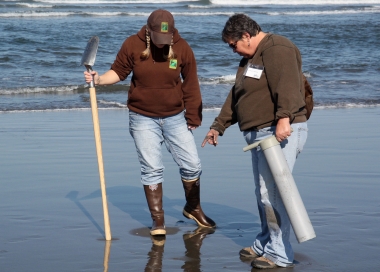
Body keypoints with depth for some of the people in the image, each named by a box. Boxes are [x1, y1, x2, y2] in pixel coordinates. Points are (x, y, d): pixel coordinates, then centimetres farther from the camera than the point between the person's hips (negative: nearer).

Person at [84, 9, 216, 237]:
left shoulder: (182, 48, -9)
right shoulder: (132, 45, -11)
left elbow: (191, 86, -2)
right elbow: (118, 72, 1)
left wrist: (194, 118, 2)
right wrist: (99, 79, -18)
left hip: (175, 117, 2)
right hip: (143, 118, -1)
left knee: (192, 164, 5)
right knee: (152, 169, -4)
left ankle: (193, 208, 28)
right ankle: (158, 220, 6)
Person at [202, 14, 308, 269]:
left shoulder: (278, 49, -11)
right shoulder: (250, 59, 22)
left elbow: (287, 85, -26)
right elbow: (235, 97, 30)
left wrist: (284, 117, -36)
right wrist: (218, 126, 33)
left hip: (282, 132, -11)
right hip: (259, 133, 11)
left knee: (272, 192, -11)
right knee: (263, 192, 14)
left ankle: (279, 253, -6)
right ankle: (265, 244, 25)